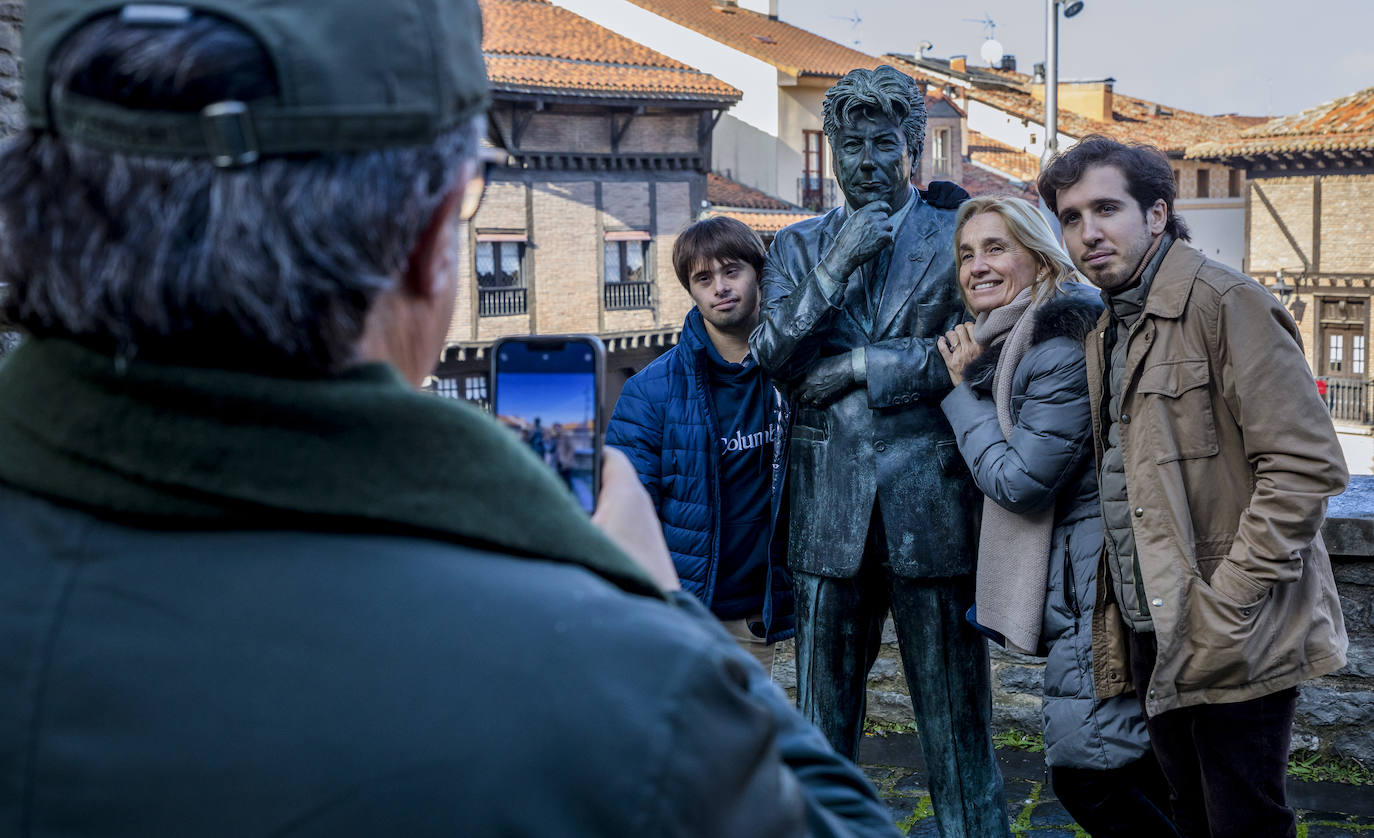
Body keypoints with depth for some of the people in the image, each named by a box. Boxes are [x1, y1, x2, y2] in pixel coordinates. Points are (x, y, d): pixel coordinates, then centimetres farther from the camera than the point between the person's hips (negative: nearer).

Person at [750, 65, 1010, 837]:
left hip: (931, 505, -2)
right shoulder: (800, 245, 12)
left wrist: (856, 367, -7)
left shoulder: (958, 237, 4)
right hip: (830, 508, 3)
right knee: (822, 722, 11)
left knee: (955, 717, 4)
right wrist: (838, 267, -12)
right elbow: (771, 357, -2)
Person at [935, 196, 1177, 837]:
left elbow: (1019, 480, -17)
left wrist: (964, 390, -8)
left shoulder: (1061, 345, -17)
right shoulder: (1007, 341, 14)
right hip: (1078, 579, 11)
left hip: (1099, 575, -11)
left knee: (1084, 769, -12)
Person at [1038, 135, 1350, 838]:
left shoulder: (1227, 304, -13)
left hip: (1235, 641, -8)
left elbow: (1305, 465, -18)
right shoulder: (1106, 332, 15)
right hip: (1152, 635, 8)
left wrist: (1228, 602, -20)